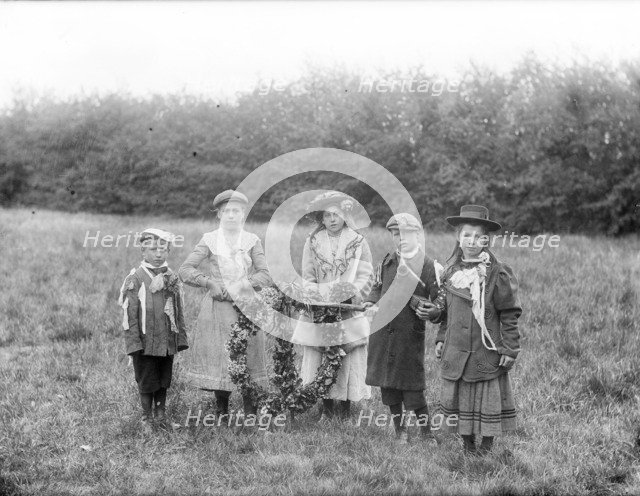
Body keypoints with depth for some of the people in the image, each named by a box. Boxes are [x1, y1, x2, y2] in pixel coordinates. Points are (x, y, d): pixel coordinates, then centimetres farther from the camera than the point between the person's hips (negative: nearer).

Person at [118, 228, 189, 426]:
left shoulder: (172, 278, 6)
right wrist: (134, 343, -12)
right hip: (145, 342, -4)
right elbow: (130, 315, -8)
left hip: (167, 342, 4)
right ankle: (147, 416, 18)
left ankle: (160, 413, 26)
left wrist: (181, 338, 7)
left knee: (164, 380, 13)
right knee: (146, 381, 5)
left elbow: (179, 312, 10)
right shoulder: (136, 279, -7)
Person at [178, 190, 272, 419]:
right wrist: (210, 282, -10)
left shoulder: (252, 241, 6)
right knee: (218, 358, 0)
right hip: (216, 307, 0)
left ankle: (250, 413, 4)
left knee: (248, 357, -2)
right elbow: (185, 270, 1)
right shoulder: (209, 240, 5)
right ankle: (221, 413, 11)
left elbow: (266, 274, 0)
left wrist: (243, 284, -13)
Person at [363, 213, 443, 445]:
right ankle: (400, 429, 26)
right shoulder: (387, 261, 9)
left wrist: (430, 313, -26)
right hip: (382, 331, 5)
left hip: (410, 336, -5)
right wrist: (371, 302, 4)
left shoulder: (430, 267, -7)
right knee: (387, 384, 11)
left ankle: (426, 432, 12)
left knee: (412, 386, -4)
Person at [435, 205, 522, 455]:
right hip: (456, 350, 5)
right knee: (457, 398, 9)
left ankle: (486, 448, 19)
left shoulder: (498, 272, -8)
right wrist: (441, 338, 13)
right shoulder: (452, 271, 7)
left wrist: (509, 348, -9)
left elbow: (510, 313, -7)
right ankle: (467, 446, 23)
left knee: (489, 402, 4)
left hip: (487, 352, -4)